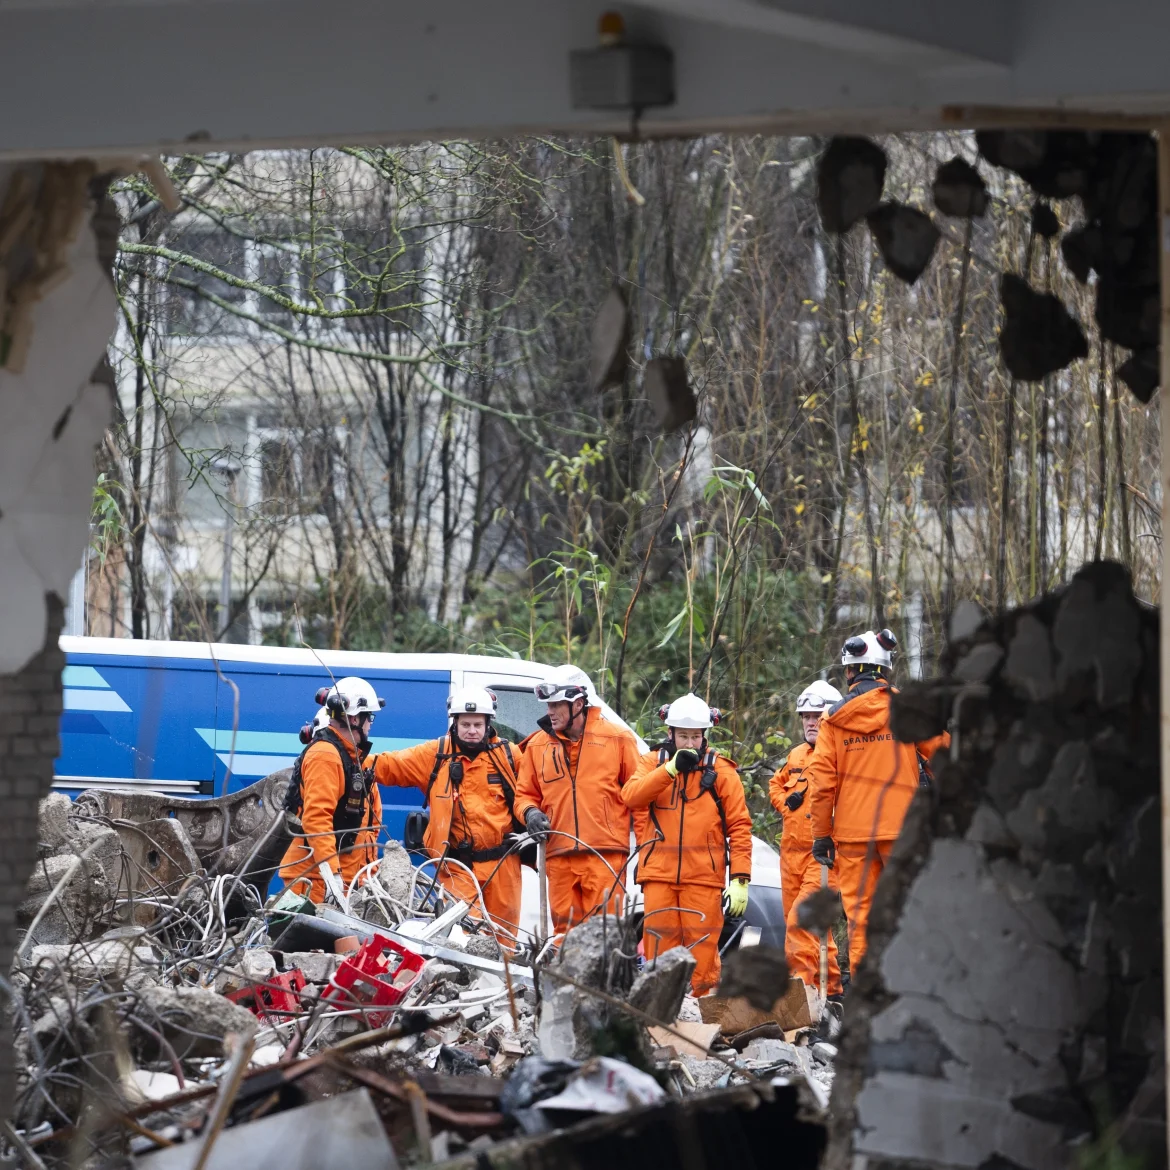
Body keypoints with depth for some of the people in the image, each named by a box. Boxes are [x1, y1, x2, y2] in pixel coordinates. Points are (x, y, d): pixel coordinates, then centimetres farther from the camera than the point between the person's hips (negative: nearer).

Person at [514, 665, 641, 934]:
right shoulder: (538, 745, 12)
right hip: (559, 858, 4)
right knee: (564, 931, 3)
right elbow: (525, 793, 20)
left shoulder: (618, 739, 4)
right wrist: (530, 812, -3)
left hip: (605, 858, -3)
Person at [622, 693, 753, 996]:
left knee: (702, 948, -6)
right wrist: (671, 768, -19)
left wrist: (740, 879, -6)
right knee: (660, 946, 1)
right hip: (659, 873, 2)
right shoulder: (653, 762, 10)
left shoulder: (721, 771, 5)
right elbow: (631, 795, -9)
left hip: (703, 877, -2)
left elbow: (739, 827, 2)